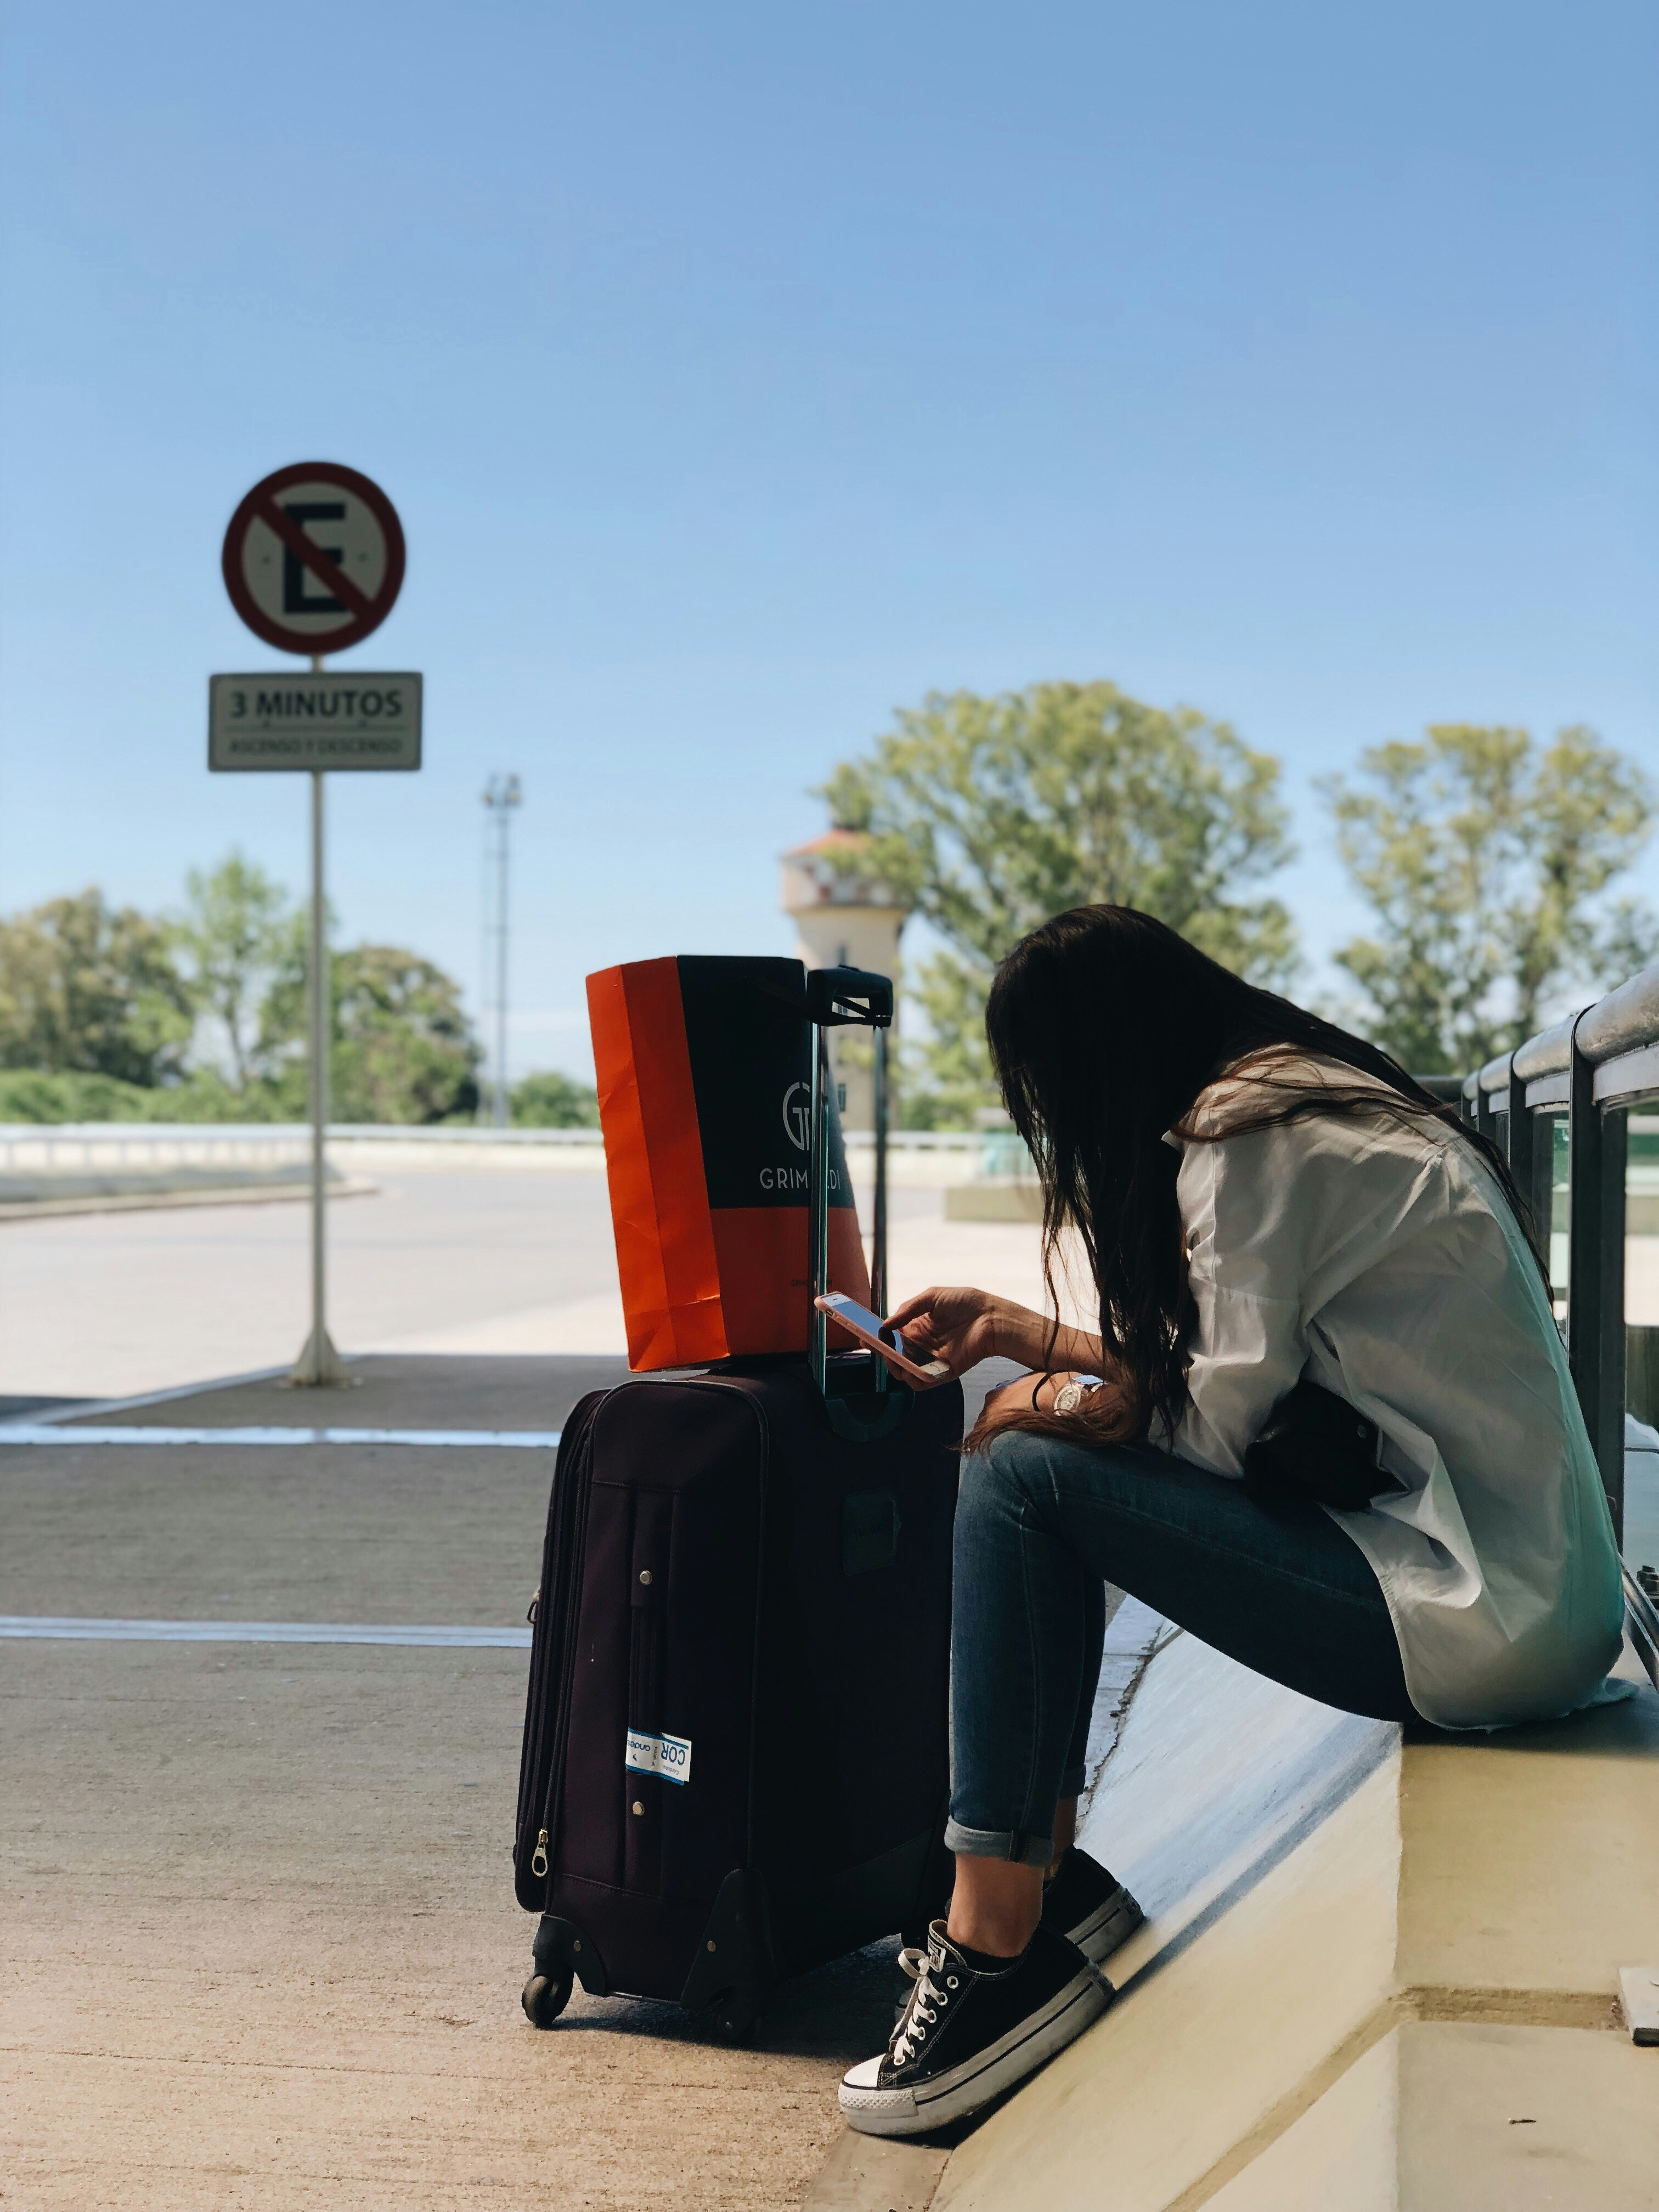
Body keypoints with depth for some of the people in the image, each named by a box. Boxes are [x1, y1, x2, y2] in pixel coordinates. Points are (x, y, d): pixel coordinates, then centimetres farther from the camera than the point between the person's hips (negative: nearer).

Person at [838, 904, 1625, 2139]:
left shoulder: (1248, 1142, -13)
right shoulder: (1313, 1101, 17)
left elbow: (1219, 1422, -12)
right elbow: (1229, 1380, 20)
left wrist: (1053, 1400, 5)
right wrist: (1028, 1335, 27)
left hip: (1490, 1621, -10)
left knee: (1022, 1478, -12)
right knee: (1051, 1448, 14)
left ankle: (997, 1952, -7)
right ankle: (1050, 1875, 16)